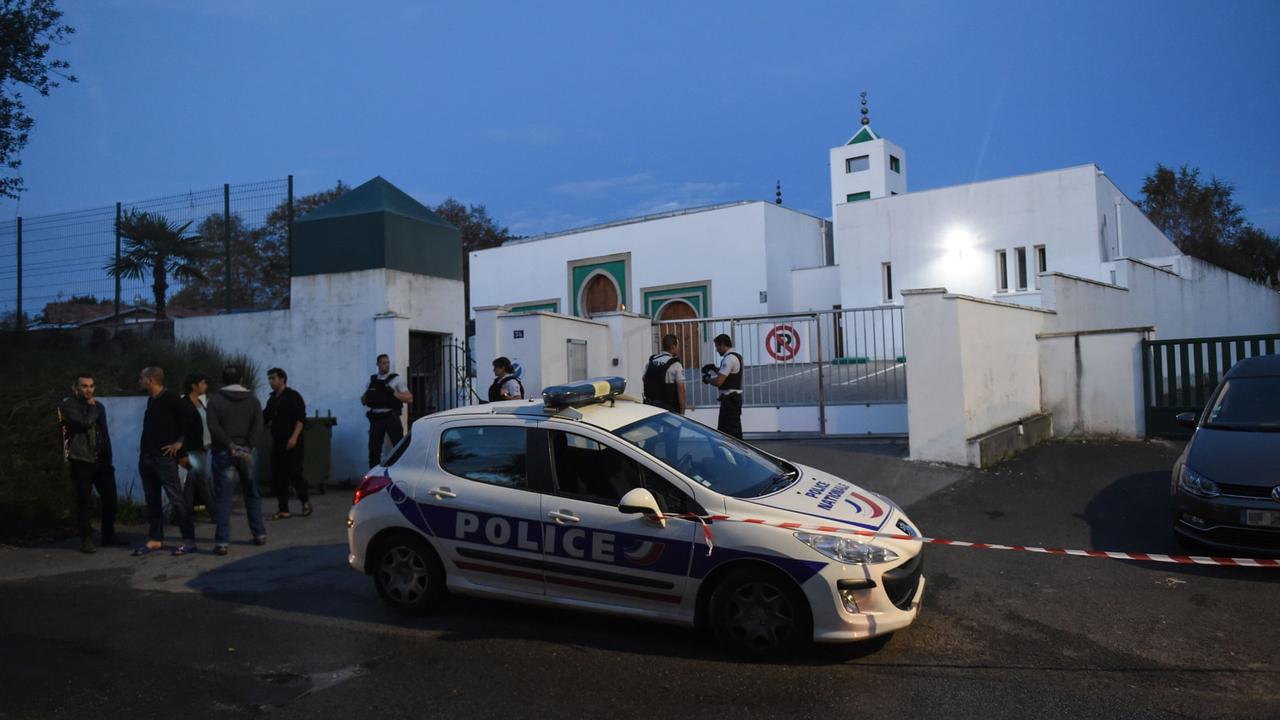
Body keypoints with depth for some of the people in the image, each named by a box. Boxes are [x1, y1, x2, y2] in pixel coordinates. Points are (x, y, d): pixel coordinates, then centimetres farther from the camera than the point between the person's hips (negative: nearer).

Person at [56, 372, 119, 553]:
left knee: (110, 497, 3)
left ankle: (109, 536, 15)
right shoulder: (67, 406, -3)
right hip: (80, 461, -5)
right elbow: (85, 423, -21)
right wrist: (92, 407, -4)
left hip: (101, 459, 5)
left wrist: (109, 459, 15)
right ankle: (86, 540, 5)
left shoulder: (98, 406, 16)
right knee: (84, 501, -4)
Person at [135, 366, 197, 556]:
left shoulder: (170, 398, -11)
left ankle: (189, 540, -4)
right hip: (146, 457, 9)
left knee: (176, 498, -7)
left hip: (164, 457, -9)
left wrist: (180, 441, -17)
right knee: (152, 500, 11)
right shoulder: (151, 400, 15)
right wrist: (144, 445, 15)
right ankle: (155, 539, 19)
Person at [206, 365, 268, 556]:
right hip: (248, 452, 2)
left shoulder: (215, 399, -1)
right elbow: (258, 427, -6)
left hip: (223, 453, -2)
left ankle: (222, 542, -5)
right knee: (252, 495, 15)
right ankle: (260, 535, 20)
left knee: (223, 498, -1)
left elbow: (213, 427, -12)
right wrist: (247, 447, -12)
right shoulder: (252, 399, 5)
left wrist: (230, 445, -13)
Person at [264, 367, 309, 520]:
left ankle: (305, 501, 15)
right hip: (277, 442, 7)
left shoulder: (293, 396, -5)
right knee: (277, 477, 3)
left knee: (294, 473, -6)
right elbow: (264, 418, 19)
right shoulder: (272, 399, 16)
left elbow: (300, 418, -12)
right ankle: (283, 510, 9)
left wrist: (294, 437, -21)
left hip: (292, 443, -7)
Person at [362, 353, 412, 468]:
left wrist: (394, 393, -14)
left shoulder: (396, 379, 2)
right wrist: (366, 396, -3)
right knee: (374, 450, 5)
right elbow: (363, 400, 18)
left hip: (391, 417, -3)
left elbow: (409, 398, -3)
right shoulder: (371, 379, 12)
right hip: (376, 419, 3)